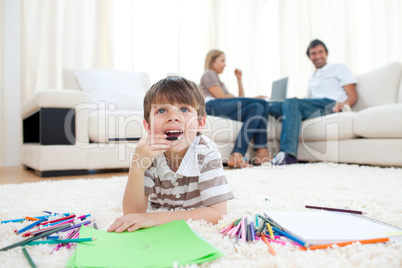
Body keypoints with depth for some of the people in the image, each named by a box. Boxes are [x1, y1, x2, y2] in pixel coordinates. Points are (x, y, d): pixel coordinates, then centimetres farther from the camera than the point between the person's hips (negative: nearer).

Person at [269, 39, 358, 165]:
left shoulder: (340, 68, 20)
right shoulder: (312, 78, 37)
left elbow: (353, 95, 6)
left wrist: (344, 104, -18)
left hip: (330, 104, -5)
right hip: (313, 109, 6)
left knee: (291, 103, -32)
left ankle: (288, 153, -46)